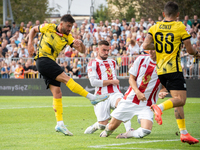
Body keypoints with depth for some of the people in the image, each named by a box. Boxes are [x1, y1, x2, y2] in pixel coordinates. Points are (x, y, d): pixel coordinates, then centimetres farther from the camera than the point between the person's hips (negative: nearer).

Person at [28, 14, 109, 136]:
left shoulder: (67, 37, 9)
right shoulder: (48, 28, -1)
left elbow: (82, 50, 3)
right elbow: (34, 30, 16)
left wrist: (80, 44, -19)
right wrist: (30, 43, 4)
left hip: (50, 63, 6)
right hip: (43, 60, -6)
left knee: (57, 93, -3)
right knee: (66, 79, -18)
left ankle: (60, 124, -5)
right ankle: (92, 98, -21)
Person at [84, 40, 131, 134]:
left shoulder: (112, 62, 25)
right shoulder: (93, 64, 4)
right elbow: (93, 82, -10)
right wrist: (111, 82, -6)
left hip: (115, 93, 3)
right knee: (103, 124, -5)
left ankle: (129, 129, -42)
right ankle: (95, 127, 30)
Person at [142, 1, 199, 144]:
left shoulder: (155, 27, 7)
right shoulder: (180, 27, -5)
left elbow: (145, 45, -2)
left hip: (160, 69, 6)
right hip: (173, 69, -6)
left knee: (178, 101, 11)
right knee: (180, 99, -11)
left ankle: (183, 132, 7)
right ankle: (159, 107, -38)